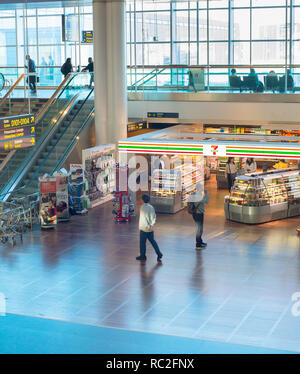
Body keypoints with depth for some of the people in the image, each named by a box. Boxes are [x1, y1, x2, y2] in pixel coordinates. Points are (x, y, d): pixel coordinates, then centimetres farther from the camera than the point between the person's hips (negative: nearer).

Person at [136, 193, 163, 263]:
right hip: (150, 229, 6)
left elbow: (144, 218, -21)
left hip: (144, 228, -6)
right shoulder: (151, 207, 4)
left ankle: (142, 256, 17)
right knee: (152, 241, 13)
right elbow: (154, 217, -1)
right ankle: (159, 254, 4)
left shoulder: (142, 207, -15)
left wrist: (148, 226, -18)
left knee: (142, 242, 7)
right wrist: (151, 225, -6)